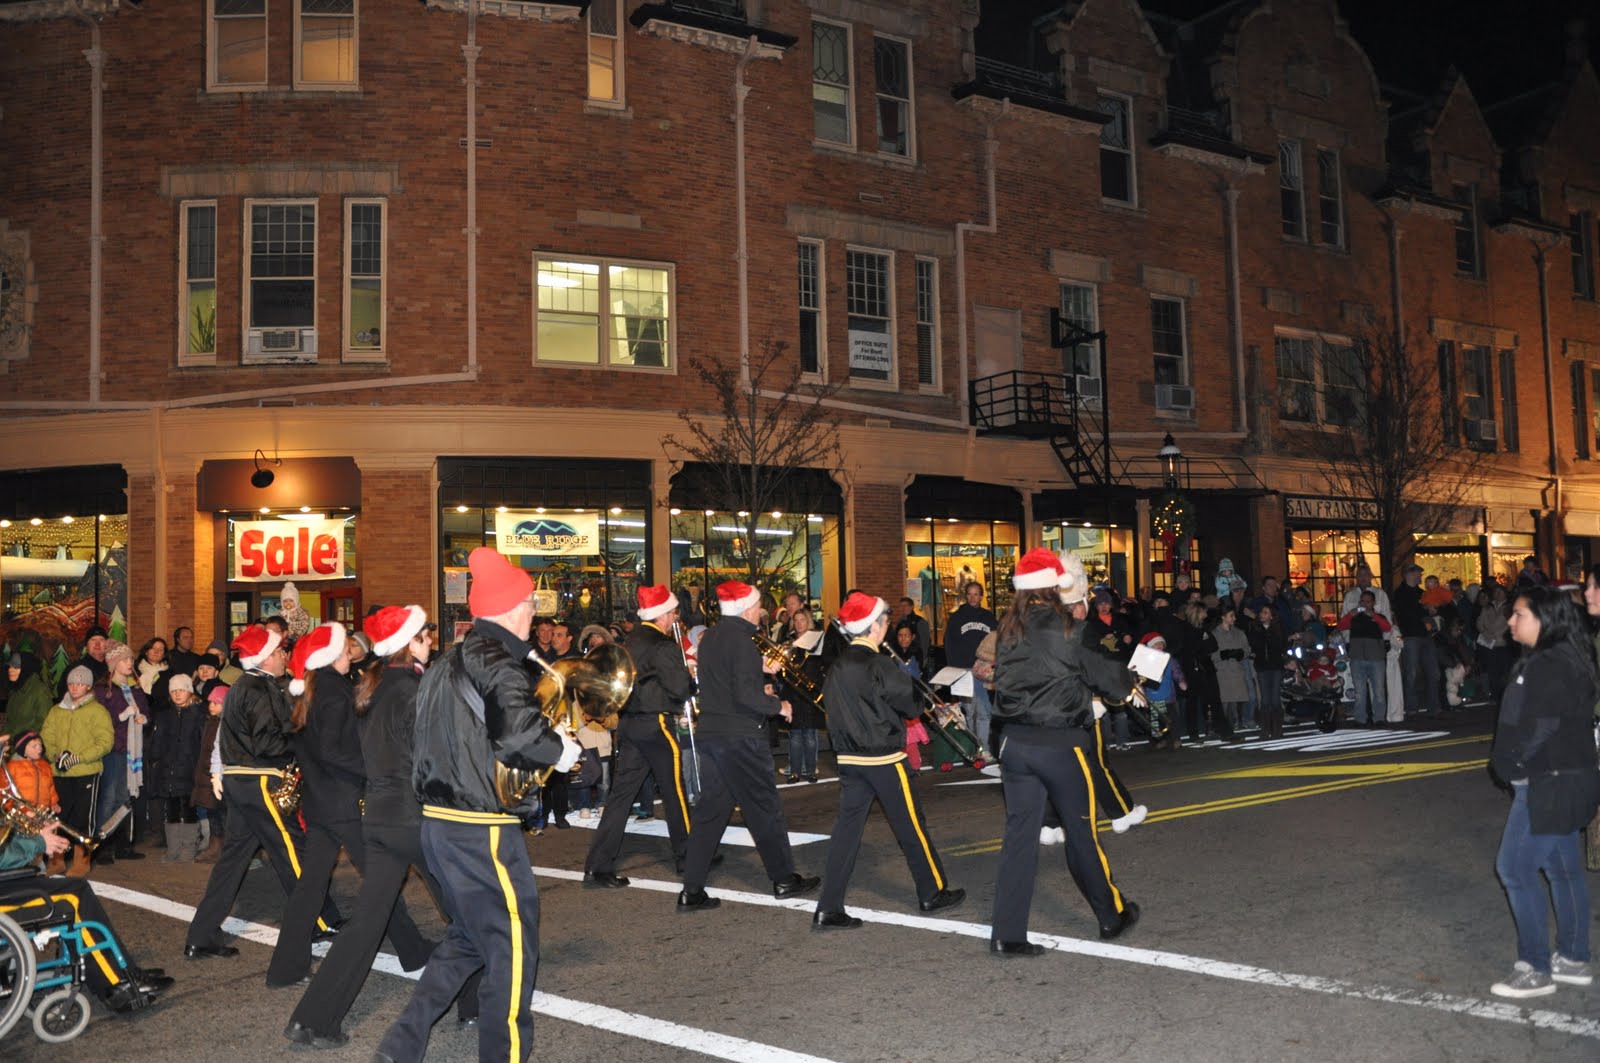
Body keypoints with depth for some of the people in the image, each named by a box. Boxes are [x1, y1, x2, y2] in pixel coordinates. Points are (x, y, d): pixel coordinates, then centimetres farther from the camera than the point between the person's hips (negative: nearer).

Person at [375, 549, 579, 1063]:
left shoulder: (449, 663, 14)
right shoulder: (496, 660, -15)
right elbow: (520, 734, -28)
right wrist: (564, 750, -10)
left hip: (440, 822, 9)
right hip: (482, 830, -9)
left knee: (468, 936, 22)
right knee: (512, 946, 4)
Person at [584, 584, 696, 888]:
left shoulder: (632, 642, 13)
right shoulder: (663, 646, -14)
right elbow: (681, 688, -17)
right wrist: (693, 680, 4)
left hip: (628, 723, 8)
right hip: (655, 724, -8)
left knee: (621, 791, 6)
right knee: (674, 790, 7)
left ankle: (598, 865, 2)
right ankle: (687, 855, 20)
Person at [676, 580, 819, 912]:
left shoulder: (710, 638, 12)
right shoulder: (740, 640, -16)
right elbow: (746, 694, -23)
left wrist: (759, 673, 21)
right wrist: (779, 706, -9)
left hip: (711, 733, 8)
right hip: (741, 736, -8)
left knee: (709, 810, 9)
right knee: (764, 809, 6)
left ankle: (692, 890, 7)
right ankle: (784, 879, 18)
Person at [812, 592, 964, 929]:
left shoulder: (838, 666, 7)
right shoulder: (877, 665, -17)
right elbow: (912, 705, -12)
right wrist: (920, 701, 10)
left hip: (849, 758, 7)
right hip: (883, 758, -7)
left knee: (847, 827, 6)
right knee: (911, 825, 9)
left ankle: (829, 908, 4)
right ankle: (933, 892, 24)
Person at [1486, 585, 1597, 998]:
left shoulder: (1547, 667, -22)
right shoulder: (1566, 659, 10)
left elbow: (1537, 730, -24)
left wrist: (1508, 767, -8)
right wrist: (1510, 763, 6)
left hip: (1547, 786, -10)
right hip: (1566, 780, 10)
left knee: (1516, 868, -4)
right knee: (1563, 869, 17)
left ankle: (1535, 969, 3)